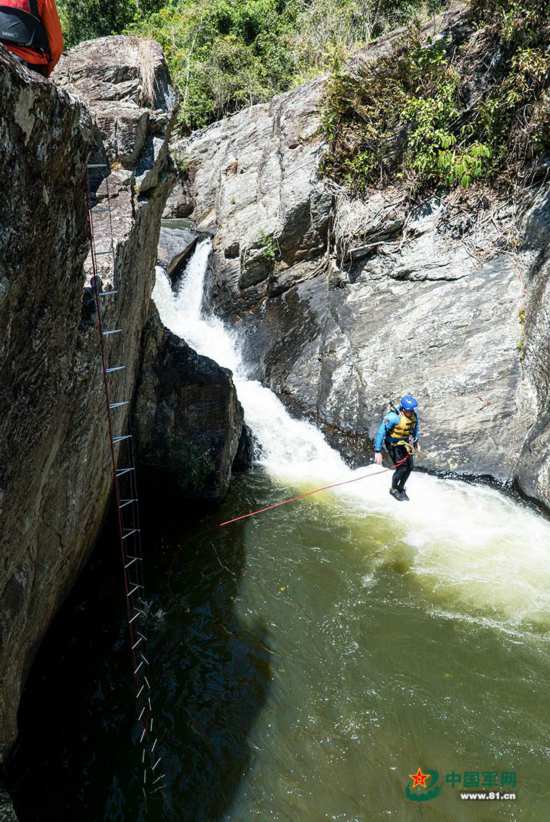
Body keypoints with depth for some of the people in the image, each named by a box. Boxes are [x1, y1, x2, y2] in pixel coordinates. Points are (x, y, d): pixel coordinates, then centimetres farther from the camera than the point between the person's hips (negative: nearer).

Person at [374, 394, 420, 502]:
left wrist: (416, 440, 17)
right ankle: (394, 489, 18)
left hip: (405, 443, 6)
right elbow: (380, 433, -29)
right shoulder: (394, 417, -33)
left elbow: (416, 424, 9)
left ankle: (401, 488, 29)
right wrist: (377, 451, -29)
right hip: (393, 444, -6)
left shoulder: (414, 413, -14)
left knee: (409, 467, 4)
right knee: (402, 468, -10)